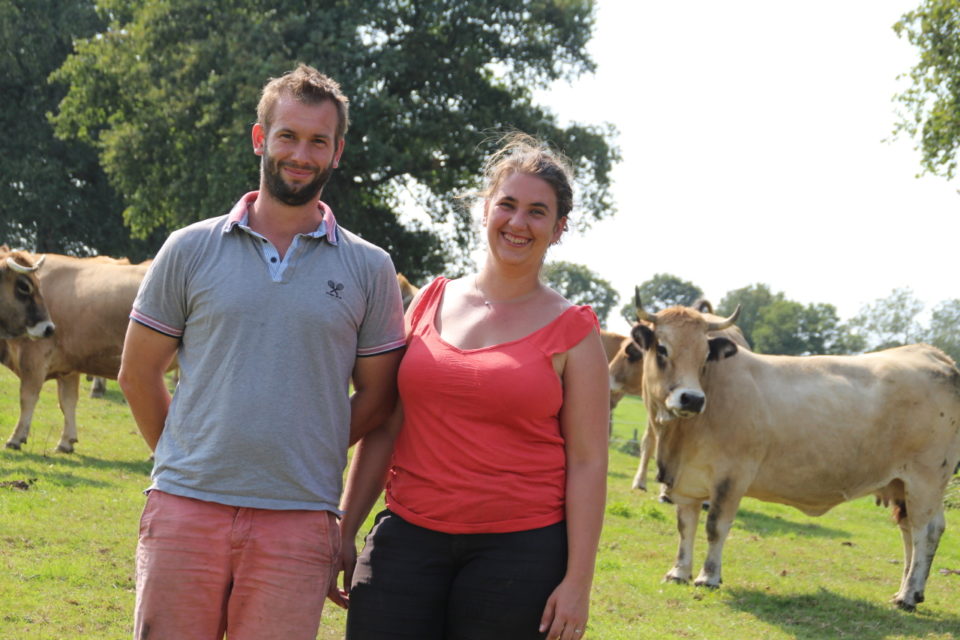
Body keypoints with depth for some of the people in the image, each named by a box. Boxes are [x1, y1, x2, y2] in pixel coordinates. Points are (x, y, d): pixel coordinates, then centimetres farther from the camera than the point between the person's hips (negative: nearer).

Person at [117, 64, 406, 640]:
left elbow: (378, 396, 11)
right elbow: (138, 373, 12)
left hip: (299, 523, 0)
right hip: (185, 507, 0)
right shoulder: (192, 250, 6)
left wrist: (302, 457, 7)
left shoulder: (369, 269, 6)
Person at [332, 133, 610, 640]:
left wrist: (578, 580, -8)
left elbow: (588, 462, -2)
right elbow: (384, 427, 14)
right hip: (407, 537, 3)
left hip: (521, 548, -3)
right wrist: (345, 529, 10)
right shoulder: (430, 302, 11)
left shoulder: (571, 331, 1)